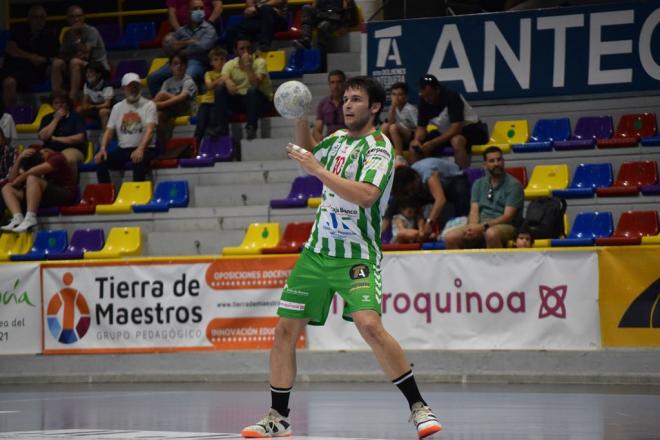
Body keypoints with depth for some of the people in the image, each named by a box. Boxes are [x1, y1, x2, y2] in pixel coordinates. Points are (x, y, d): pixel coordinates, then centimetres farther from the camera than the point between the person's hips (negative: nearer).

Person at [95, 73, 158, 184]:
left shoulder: (148, 105, 0)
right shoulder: (117, 107, 13)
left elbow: (150, 130, -13)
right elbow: (109, 131, 10)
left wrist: (140, 149, -32)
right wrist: (102, 149, -12)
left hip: (145, 149, -4)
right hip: (123, 149, 4)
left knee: (138, 160, -38)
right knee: (100, 160, -21)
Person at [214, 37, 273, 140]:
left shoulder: (259, 62, -7)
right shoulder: (230, 64, 3)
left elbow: (255, 84, -22)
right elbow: (224, 77, -17)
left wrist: (247, 65, -27)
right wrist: (228, 81, -40)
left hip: (258, 98, -3)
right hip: (238, 99, 3)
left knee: (253, 90, -36)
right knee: (220, 89, -20)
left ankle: (251, 128, -32)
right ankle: (222, 127, -22)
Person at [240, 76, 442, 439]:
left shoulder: (379, 147, -11)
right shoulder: (338, 139, 12)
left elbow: (366, 195, -27)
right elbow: (309, 160, 32)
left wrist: (319, 170, -24)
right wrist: (301, 121, 16)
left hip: (356, 256, -7)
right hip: (316, 251, 7)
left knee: (369, 325, -26)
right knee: (284, 331, 3)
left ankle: (418, 408, -17)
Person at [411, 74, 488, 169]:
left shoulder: (451, 97, -27)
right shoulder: (424, 102, -7)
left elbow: (456, 128, -33)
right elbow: (421, 127, 0)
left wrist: (433, 143, -35)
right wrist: (417, 140, -23)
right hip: (446, 132, 7)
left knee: (457, 141, -40)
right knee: (416, 146, -6)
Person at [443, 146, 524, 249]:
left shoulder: (514, 185, -1)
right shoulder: (479, 184, 16)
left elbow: (508, 217, -10)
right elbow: (474, 211, 6)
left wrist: (483, 227, -23)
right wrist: (473, 227, -18)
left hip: (506, 227, -5)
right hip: (480, 226, 5)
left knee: (491, 233, -41)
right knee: (450, 237, -22)